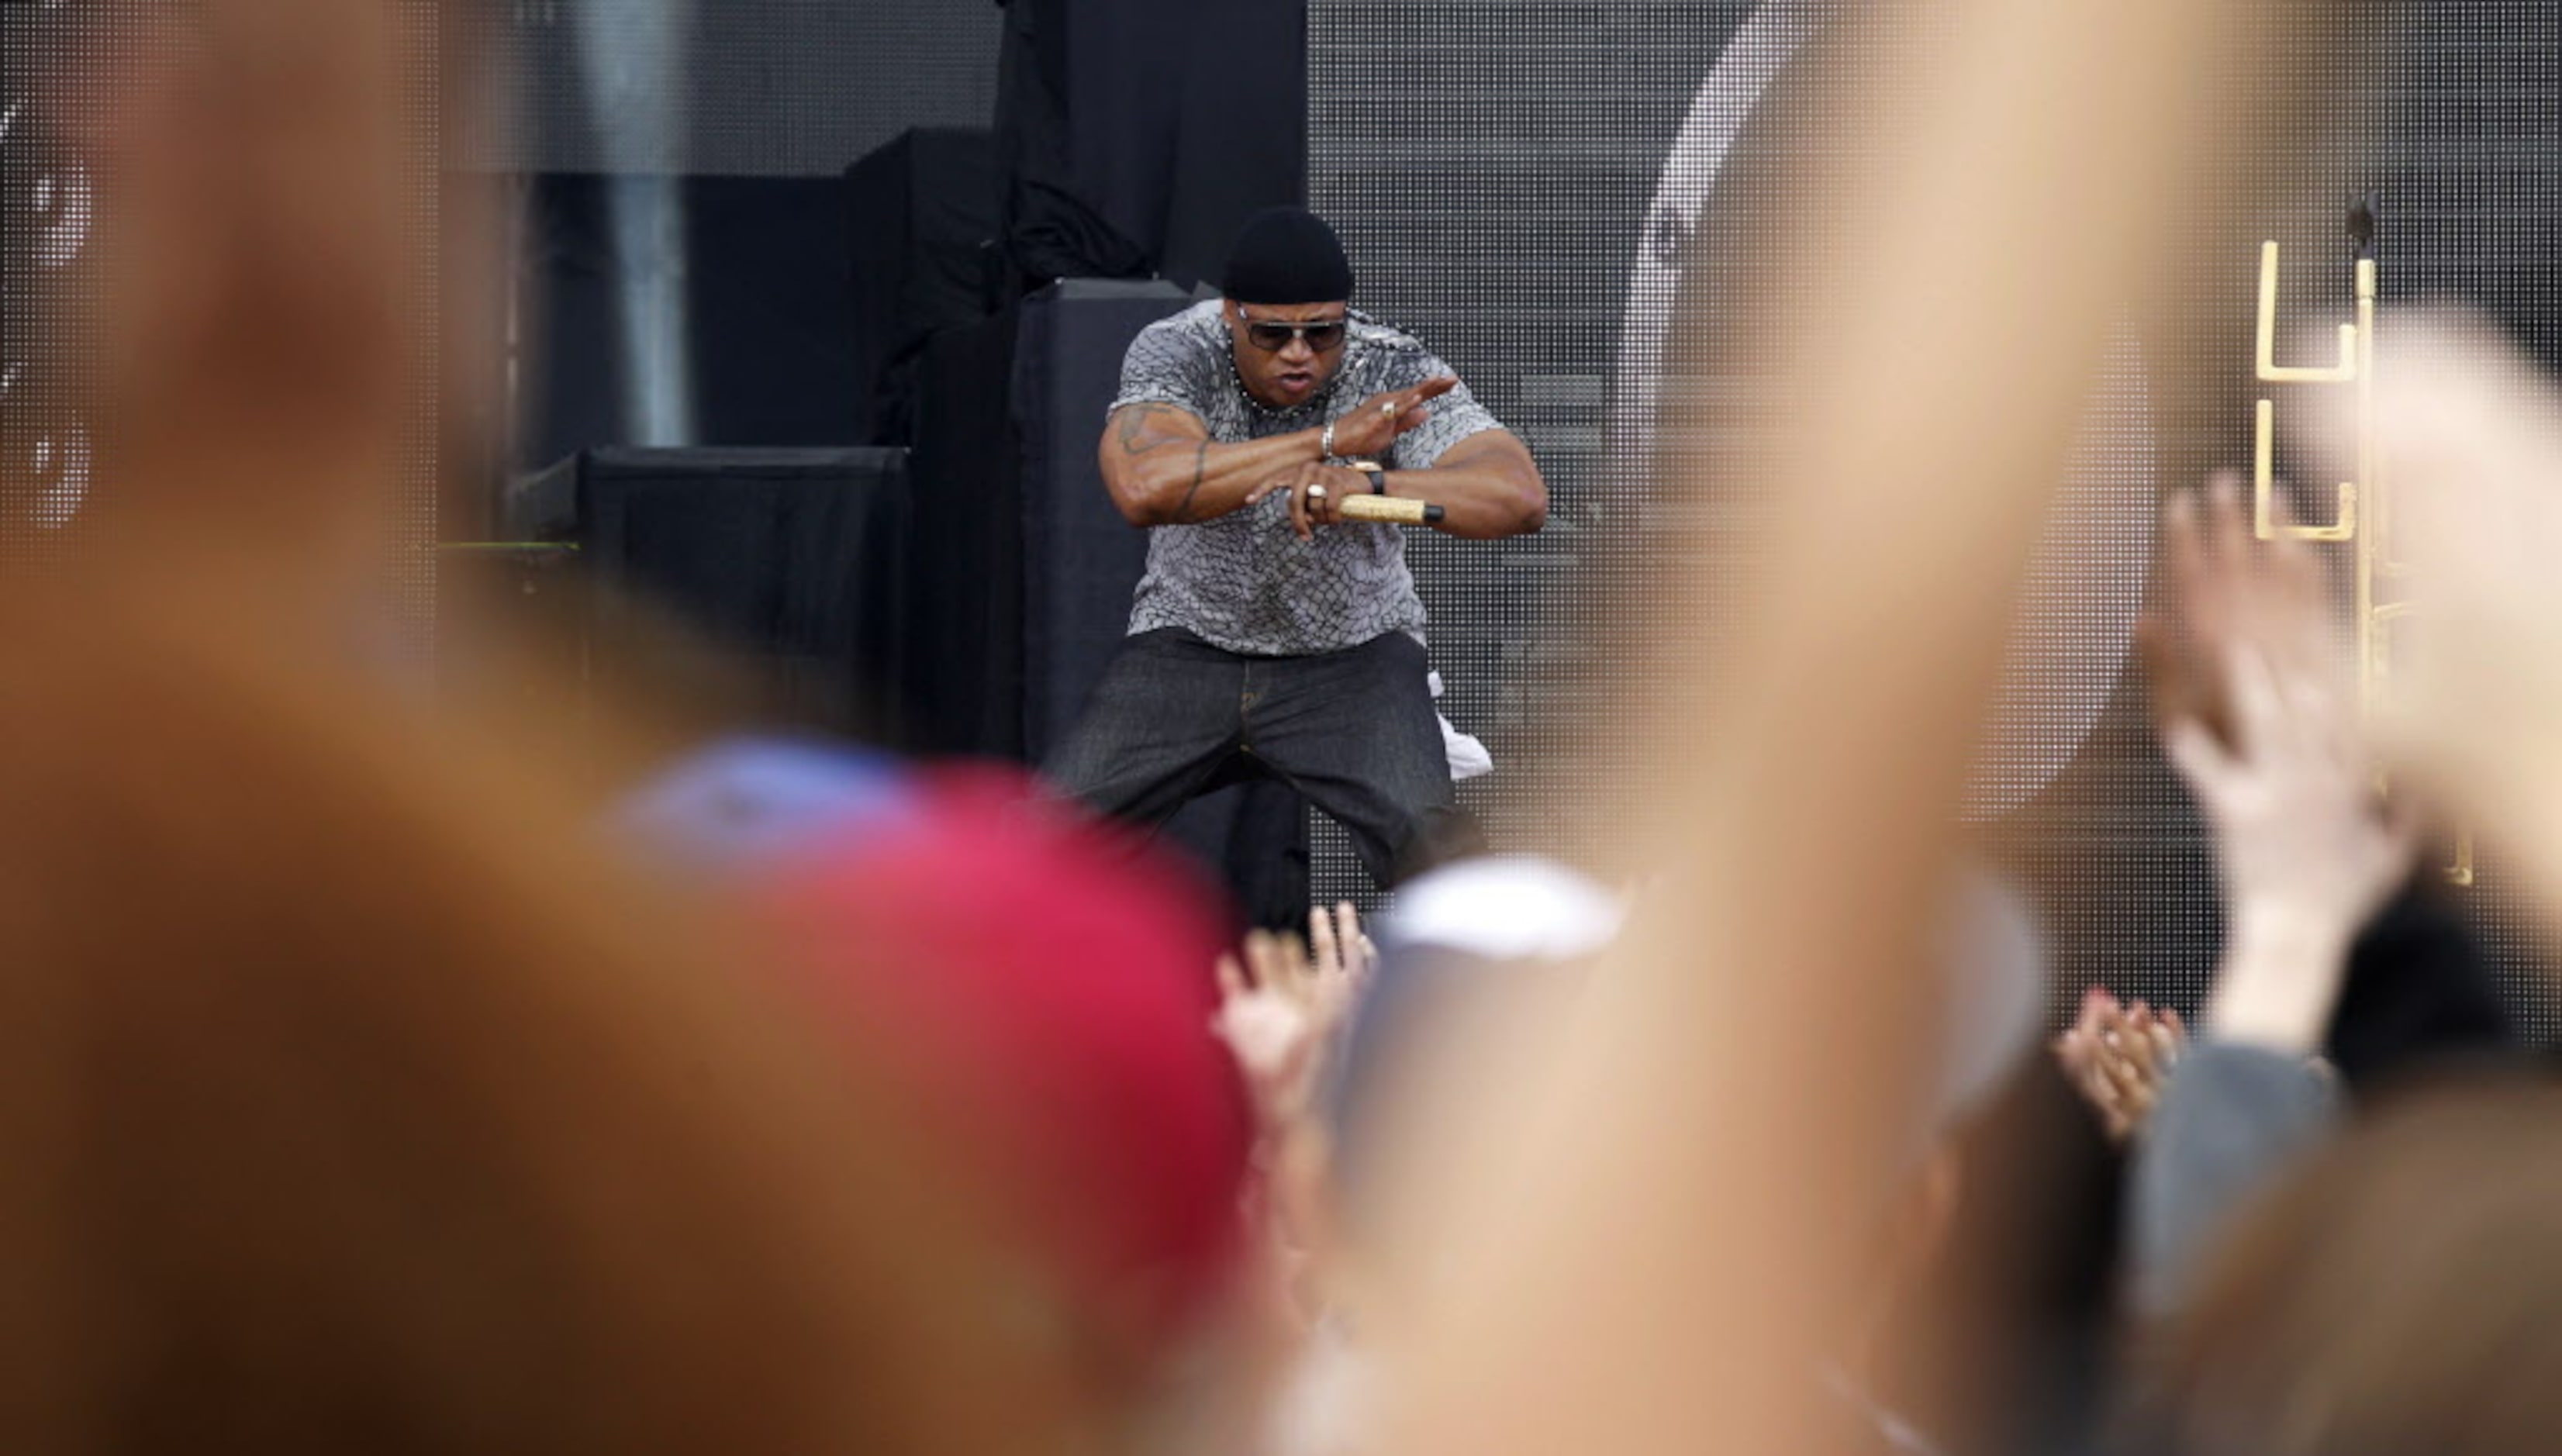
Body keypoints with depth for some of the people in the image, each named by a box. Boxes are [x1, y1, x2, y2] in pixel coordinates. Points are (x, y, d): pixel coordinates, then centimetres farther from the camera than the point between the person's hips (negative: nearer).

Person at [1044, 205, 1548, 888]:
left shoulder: (1394, 371, -15)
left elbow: (1522, 496, -28)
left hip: (1355, 650, -1)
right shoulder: (1177, 352, -15)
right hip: (1189, 645, 1)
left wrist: (1366, 483, -44)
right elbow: (1143, 487, -36)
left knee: (1427, 842, -27)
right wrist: (1329, 439, -36)